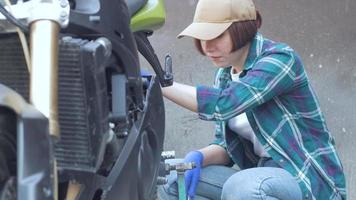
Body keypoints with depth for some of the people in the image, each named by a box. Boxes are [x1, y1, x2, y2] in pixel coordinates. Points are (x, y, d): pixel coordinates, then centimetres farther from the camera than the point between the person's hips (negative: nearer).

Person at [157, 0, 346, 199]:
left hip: (311, 181, -7)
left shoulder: (281, 58, -16)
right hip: (261, 178, 7)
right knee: (173, 180, -5)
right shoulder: (224, 75, 7)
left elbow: (222, 104, -31)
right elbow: (225, 144, 8)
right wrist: (198, 157, -13)